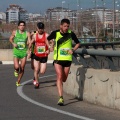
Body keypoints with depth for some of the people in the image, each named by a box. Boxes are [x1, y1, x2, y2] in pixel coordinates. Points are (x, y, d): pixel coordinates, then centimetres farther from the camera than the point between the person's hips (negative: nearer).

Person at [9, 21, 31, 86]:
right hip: (16, 52, -1)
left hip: (24, 52, 1)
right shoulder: (14, 32, 0)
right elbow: (11, 39, 16)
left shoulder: (27, 33, -1)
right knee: (17, 67, -19)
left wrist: (29, 50, -21)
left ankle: (18, 81, 23)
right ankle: (16, 71, 20)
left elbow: (29, 43, -4)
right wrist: (13, 43, -4)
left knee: (22, 68, 4)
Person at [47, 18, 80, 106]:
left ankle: (59, 85, 48)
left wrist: (73, 50, -7)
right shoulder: (55, 33, -5)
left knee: (64, 79, 11)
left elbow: (78, 43, 10)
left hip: (68, 59, 2)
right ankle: (61, 98, -15)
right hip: (58, 59, -2)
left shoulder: (71, 34, -3)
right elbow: (48, 39, 16)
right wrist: (52, 44, -2)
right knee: (59, 77, -14)